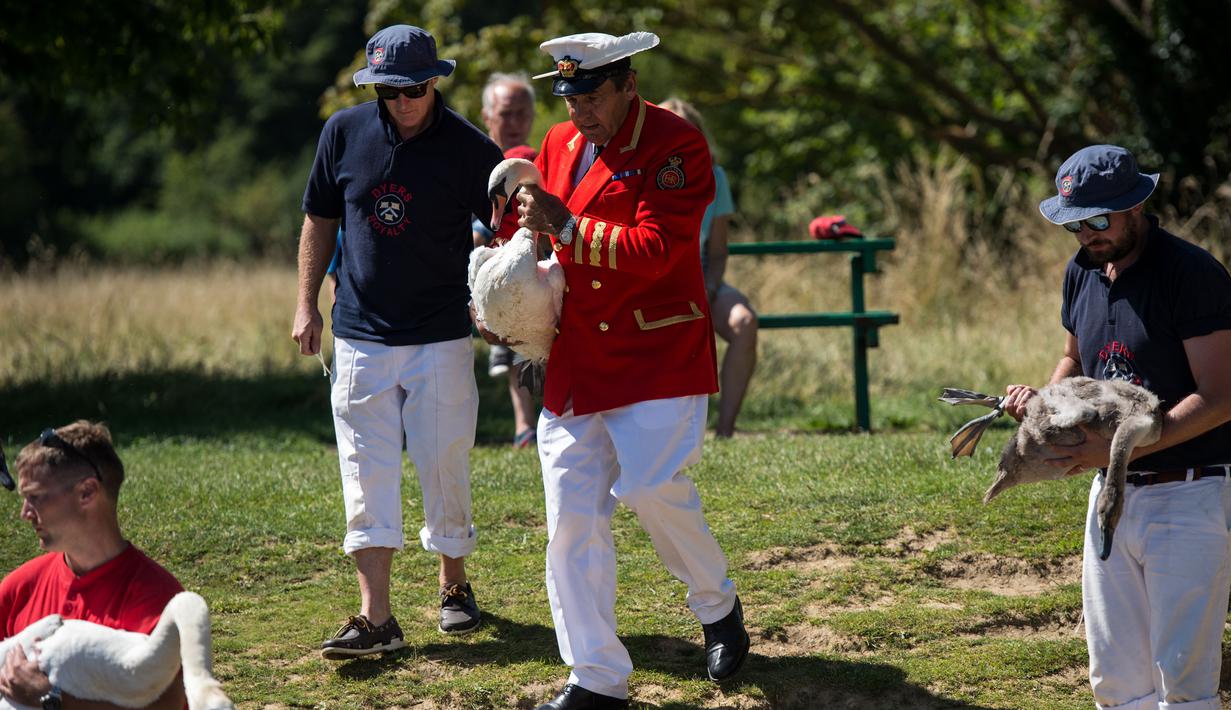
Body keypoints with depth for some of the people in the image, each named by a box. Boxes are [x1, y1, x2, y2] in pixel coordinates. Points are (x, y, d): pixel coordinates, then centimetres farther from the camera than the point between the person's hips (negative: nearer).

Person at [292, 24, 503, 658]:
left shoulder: (470, 149, -8)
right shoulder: (345, 132, 0)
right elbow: (320, 219, 12)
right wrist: (306, 304, 8)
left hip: (441, 338, -2)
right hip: (360, 337, 2)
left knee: (443, 468, 3)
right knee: (367, 476, -3)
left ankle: (453, 583, 25)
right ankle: (375, 618, -4)